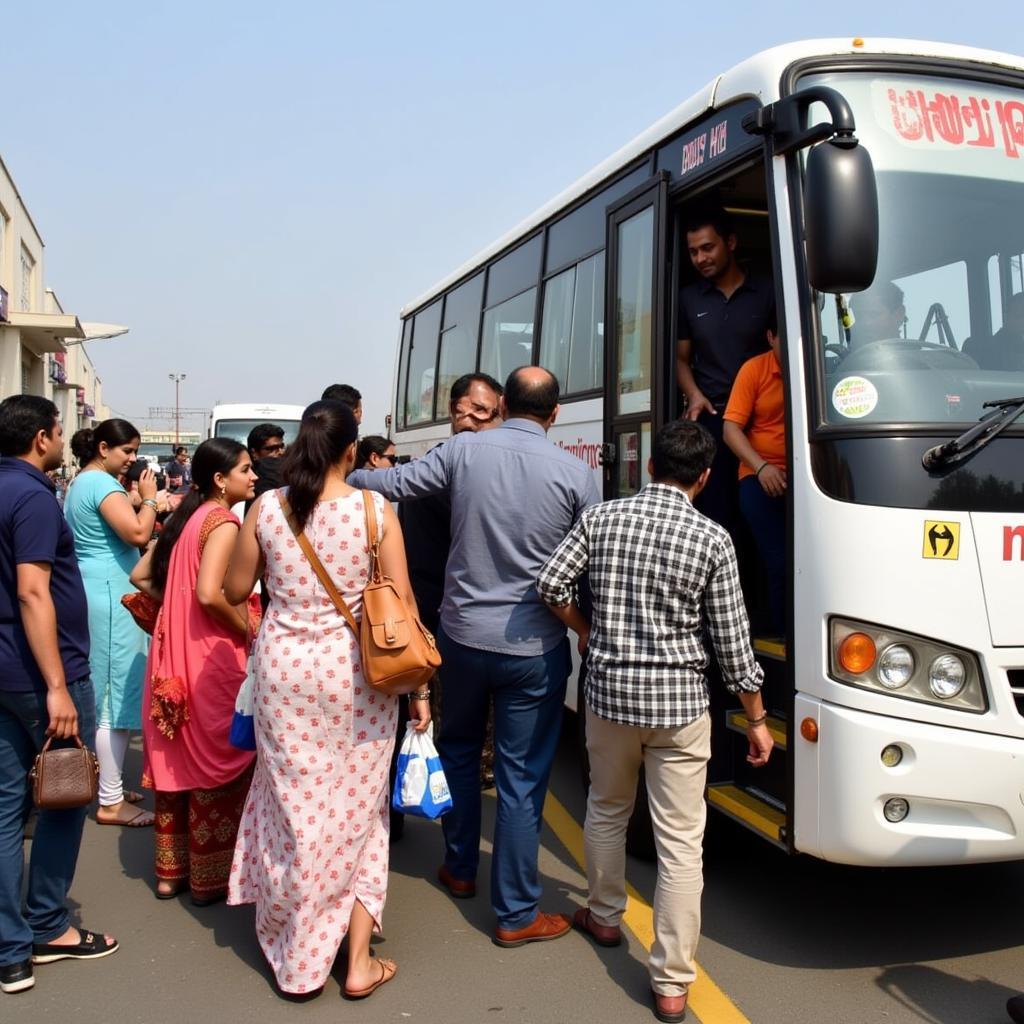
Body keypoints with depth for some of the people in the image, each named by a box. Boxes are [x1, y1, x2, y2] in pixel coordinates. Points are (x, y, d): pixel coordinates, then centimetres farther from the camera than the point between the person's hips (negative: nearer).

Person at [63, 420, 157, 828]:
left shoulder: (82, 483, 18)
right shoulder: (102, 484, -15)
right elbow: (138, 533, -26)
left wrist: (137, 500, 12)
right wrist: (148, 497, -10)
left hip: (95, 593, 11)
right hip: (110, 596, -11)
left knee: (104, 694, 16)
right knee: (117, 695, -6)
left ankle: (108, 784, 26)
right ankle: (111, 802, -1)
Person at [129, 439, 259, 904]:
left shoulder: (186, 518, 11)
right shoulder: (223, 522, -14)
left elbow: (141, 576, 15)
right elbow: (210, 594, -26)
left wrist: (173, 604, 13)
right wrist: (248, 630, -13)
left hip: (176, 651, 8)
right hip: (210, 656, -8)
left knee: (178, 759, 16)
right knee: (214, 761, 4)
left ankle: (171, 870, 27)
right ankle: (209, 876, 15)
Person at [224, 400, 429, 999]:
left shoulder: (266, 508, -3)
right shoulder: (376, 511, -8)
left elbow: (236, 590, 8)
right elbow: (403, 604, -7)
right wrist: (419, 686, 1)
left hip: (284, 668, 2)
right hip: (355, 672, -1)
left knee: (295, 807, 13)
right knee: (357, 810, 12)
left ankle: (297, 955, 27)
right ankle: (358, 962, 19)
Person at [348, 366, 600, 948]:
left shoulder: (464, 450, -6)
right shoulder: (576, 473, -8)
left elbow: (389, 484, -1)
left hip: (462, 633, 2)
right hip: (534, 646, -2)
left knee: (459, 749, 25)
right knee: (522, 777, 6)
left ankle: (460, 868, 39)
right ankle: (517, 914, 17)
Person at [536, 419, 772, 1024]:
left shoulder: (601, 518, -2)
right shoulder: (712, 538, -7)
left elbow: (551, 584, -2)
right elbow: (732, 641, -5)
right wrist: (756, 718, 5)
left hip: (608, 690, 3)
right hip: (679, 701, -2)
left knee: (606, 811, 25)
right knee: (681, 842, 4)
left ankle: (605, 917, 43)